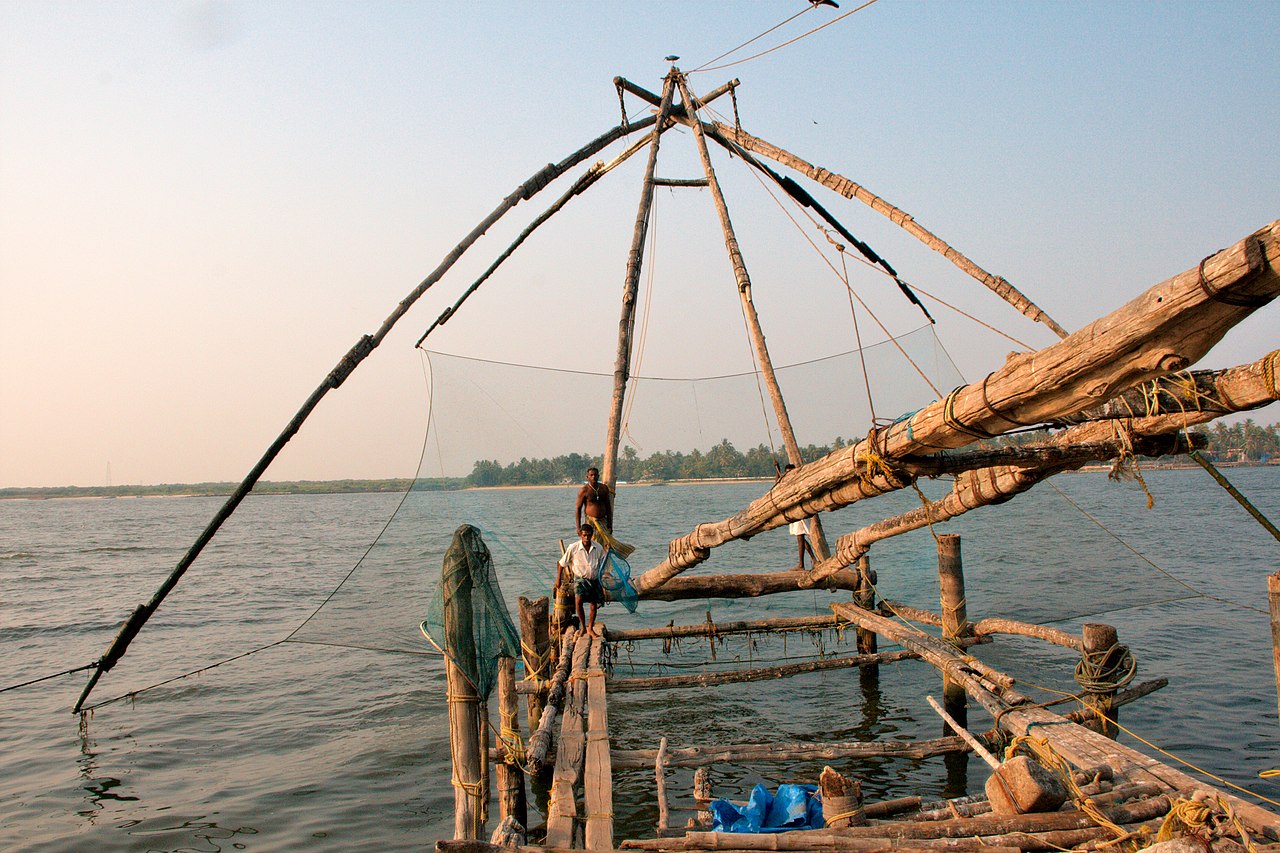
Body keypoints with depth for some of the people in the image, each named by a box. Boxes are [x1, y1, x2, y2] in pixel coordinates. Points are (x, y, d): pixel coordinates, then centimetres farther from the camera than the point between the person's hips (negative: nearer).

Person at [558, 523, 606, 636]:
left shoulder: (599, 548, -7)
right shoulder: (573, 548, -15)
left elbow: (603, 565, 7)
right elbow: (561, 563, -2)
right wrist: (558, 579, 4)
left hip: (595, 579, 3)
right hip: (580, 578, -3)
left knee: (594, 606, 8)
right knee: (578, 601, -25)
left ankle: (590, 629, 27)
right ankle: (583, 625, -6)